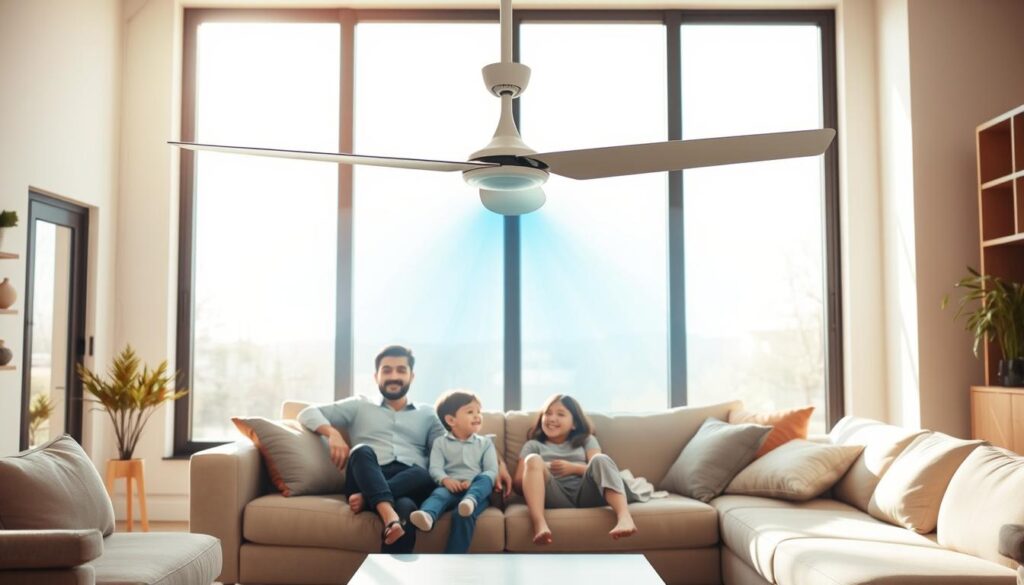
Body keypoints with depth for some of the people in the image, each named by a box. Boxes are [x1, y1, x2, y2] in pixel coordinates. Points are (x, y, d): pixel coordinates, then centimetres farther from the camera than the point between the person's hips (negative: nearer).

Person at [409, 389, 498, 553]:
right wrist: (445, 480, -24)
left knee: (484, 480, -32)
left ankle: (470, 501, -60)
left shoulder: (485, 443, 18)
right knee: (439, 494, -36)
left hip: (477, 490, 2)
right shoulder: (440, 442, 16)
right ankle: (427, 515, -67)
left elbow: (492, 471, 4)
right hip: (451, 488, -2)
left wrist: (472, 482, -16)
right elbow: (435, 468, 0)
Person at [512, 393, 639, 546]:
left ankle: (624, 518, -52)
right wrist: (540, 473, -6)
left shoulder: (586, 440, 29)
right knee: (533, 459, -26)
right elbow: (518, 483, 13)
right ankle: (540, 525, -49)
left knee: (600, 460, -27)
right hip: (556, 497, 0)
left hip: (584, 494, 1)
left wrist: (573, 468, -4)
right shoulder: (533, 445, 27)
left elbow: (601, 468, 10)